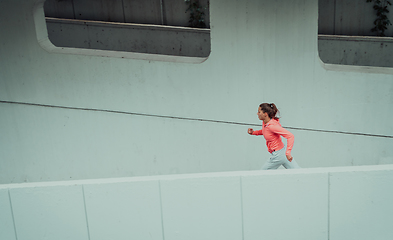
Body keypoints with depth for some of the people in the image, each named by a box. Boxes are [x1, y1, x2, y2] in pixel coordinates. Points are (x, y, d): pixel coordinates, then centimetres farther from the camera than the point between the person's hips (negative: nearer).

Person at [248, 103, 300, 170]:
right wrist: (254, 132, 9)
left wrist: (288, 153, -36)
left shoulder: (272, 126, -26)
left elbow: (290, 136, -29)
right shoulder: (265, 122, 1)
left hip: (277, 154, -9)